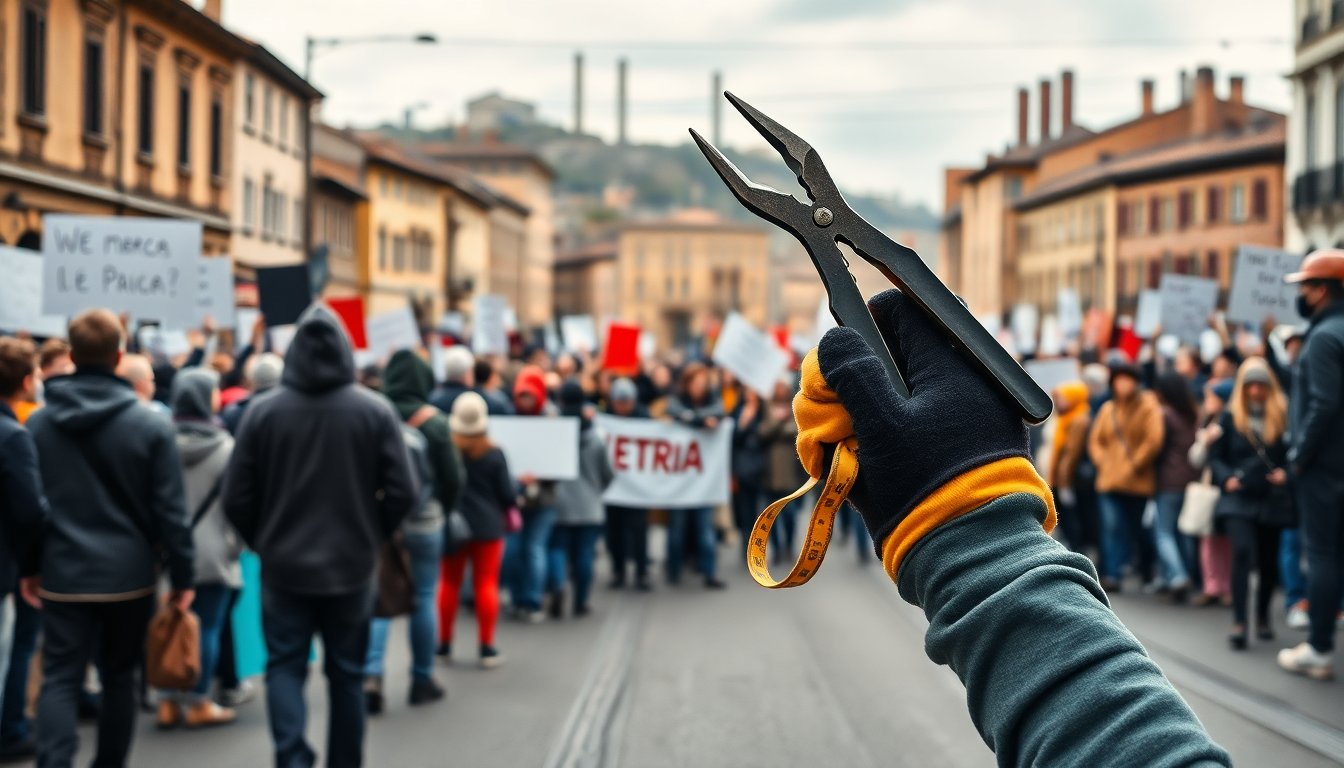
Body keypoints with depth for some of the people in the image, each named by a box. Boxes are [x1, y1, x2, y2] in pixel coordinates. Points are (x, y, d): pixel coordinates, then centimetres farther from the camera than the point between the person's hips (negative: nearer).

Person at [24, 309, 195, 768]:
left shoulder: (38, 424, 2)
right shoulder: (151, 426, -7)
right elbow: (170, 512, -7)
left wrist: (28, 566, 17)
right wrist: (182, 577, 0)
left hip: (62, 575, 1)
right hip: (129, 575, -1)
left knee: (59, 680, 1)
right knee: (119, 677, 14)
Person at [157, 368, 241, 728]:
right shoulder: (225, 447, -9)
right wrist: (237, 542, 5)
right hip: (212, 553, -3)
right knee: (206, 627, 4)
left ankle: (170, 701, 12)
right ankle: (198, 703, 9)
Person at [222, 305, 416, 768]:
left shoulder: (262, 412, -5)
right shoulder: (375, 411, -7)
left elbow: (236, 498, -3)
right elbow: (401, 493, -8)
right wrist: (370, 537, 8)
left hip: (284, 567, 0)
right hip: (352, 568, 1)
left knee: (284, 666, 7)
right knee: (347, 673, 13)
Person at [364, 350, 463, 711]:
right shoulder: (434, 422, -9)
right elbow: (453, 476, -5)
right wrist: (444, 507, 14)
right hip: (422, 521, -2)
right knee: (423, 597, 9)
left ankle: (371, 674, -8)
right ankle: (422, 680, 17)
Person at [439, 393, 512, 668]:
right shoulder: (494, 454, -9)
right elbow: (508, 495, -5)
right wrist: (518, 490, 16)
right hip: (488, 526, -1)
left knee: (450, 582, 12)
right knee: (486, 584, 2)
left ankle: (444, 643, 19)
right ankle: (487, 647, 1)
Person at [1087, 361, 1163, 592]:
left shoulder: (1148, 407, -4)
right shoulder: (1108, 409, 12)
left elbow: (1154, 440, -13)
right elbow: (1095, 440, 17)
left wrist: (1135, 464, -12)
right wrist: (1101, 460, 1)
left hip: (1139, 482, -3)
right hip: (1110, 480, 3)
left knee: (1141, 530, 8)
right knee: (1112, 528, -6)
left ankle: (1148, 574, 27)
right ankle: (1112, 575, -8)